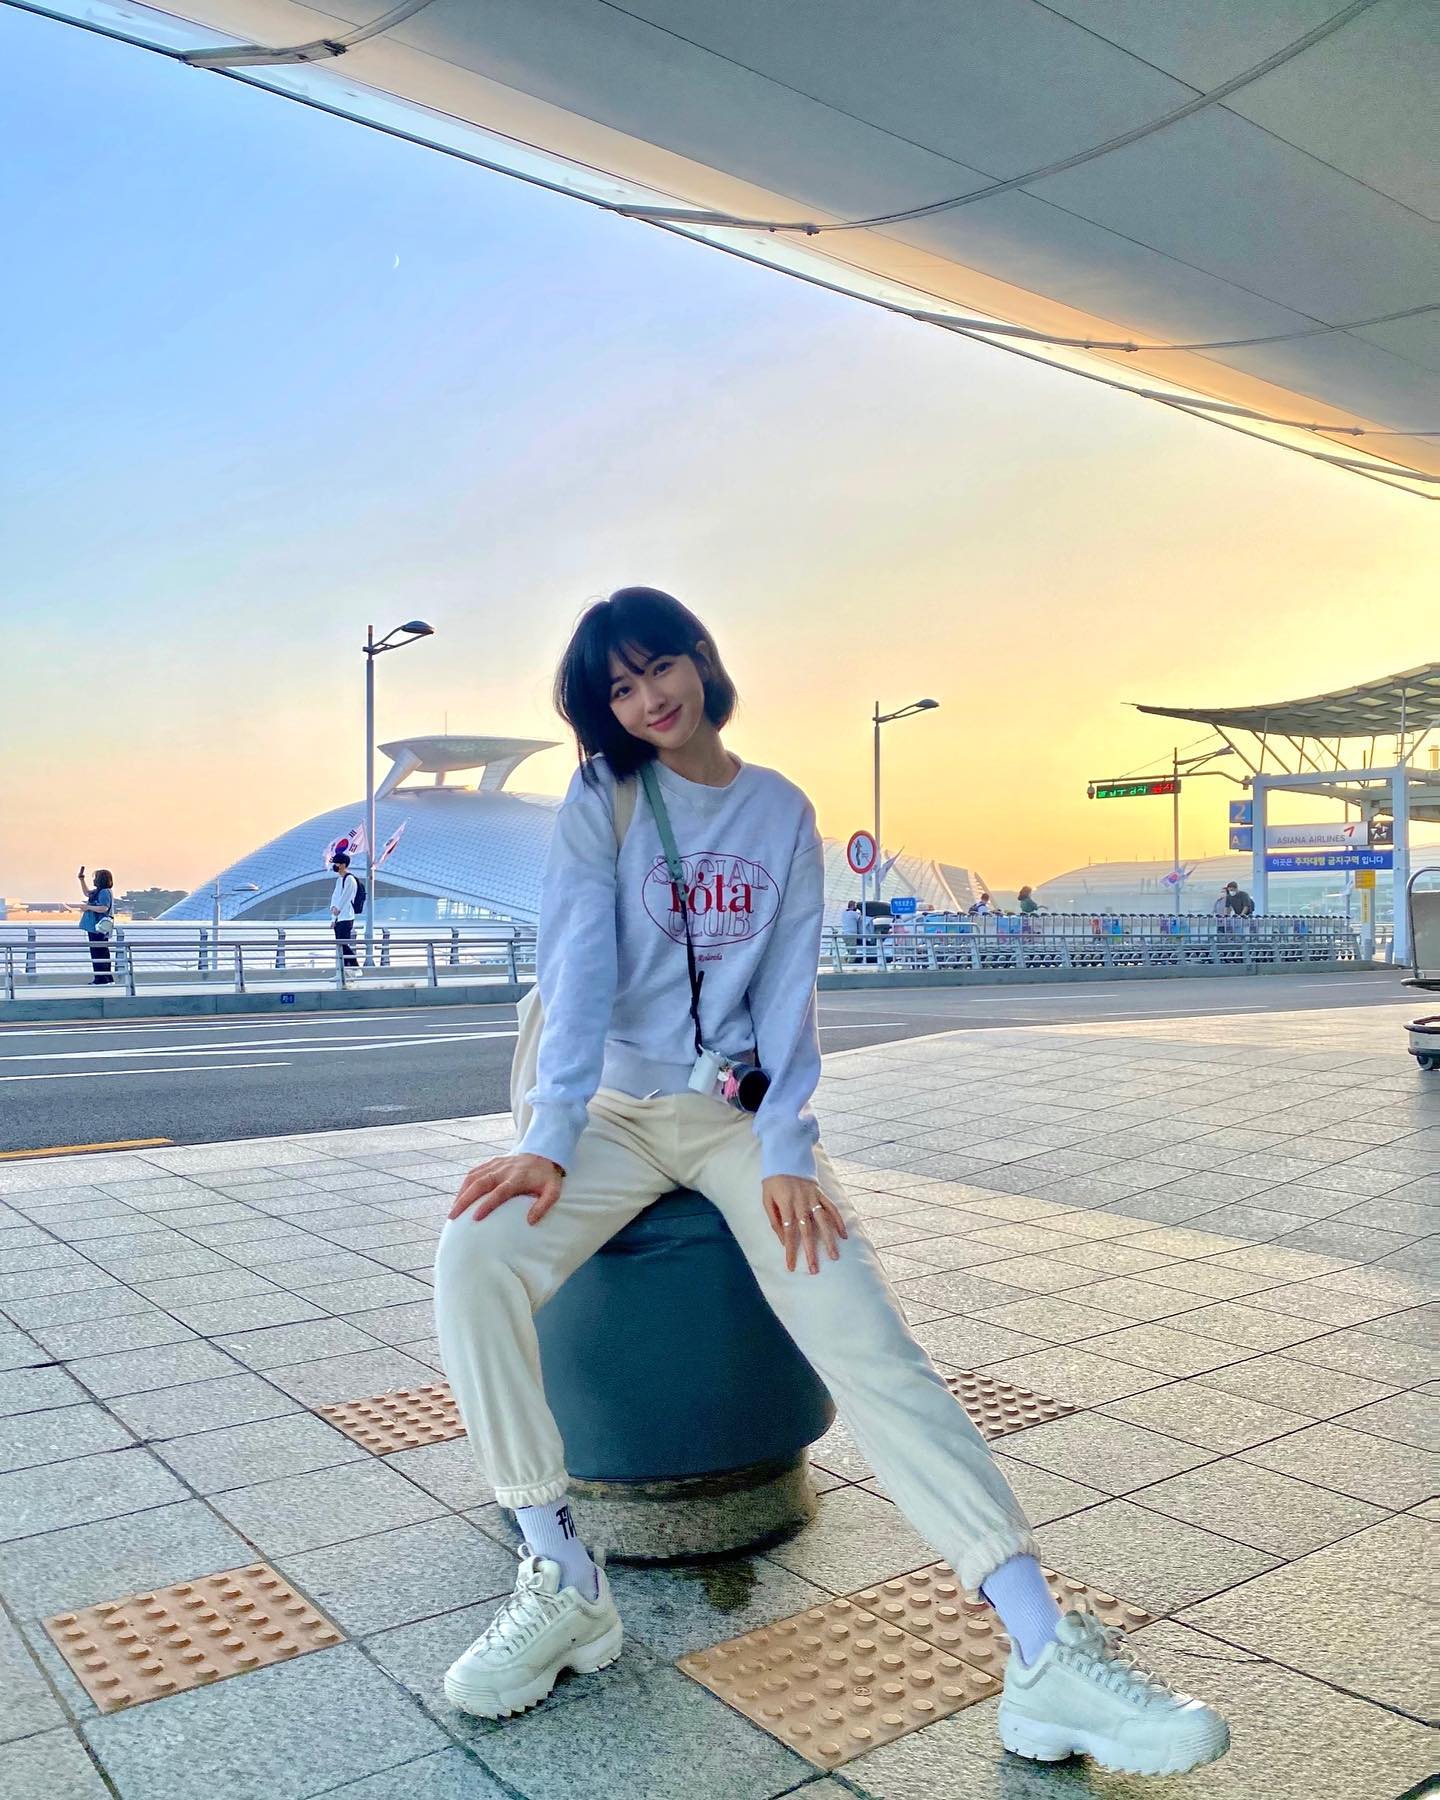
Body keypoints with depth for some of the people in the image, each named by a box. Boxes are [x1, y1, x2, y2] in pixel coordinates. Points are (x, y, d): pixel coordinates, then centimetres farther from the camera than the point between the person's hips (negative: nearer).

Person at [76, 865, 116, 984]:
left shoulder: (105, 892, -15)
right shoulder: (98, 891, 16)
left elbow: (104, 908, -26)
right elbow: (86, 893, 33)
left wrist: (89, 907, -14)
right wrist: (81, 879, 27)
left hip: (99, 927, -11)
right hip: (94, 927, 11)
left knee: (98, 953, -9)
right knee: (102, 953, 14)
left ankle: (101, 979, -7)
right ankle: (108, 978, 20)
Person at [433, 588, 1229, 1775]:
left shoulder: (782, 812, 5)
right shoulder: (600, 803, 2)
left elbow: (789, 990, -1)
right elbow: (579, 972, -10)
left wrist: (786, 1152, -15)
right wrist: (548, 1142, -23)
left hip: (741, 1114, 0)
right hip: (618, 1110, 0)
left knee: (870, 1342, -20)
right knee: (475, 1257, -28)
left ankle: (1047, 1660, -22)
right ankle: (562, 1582, -16)